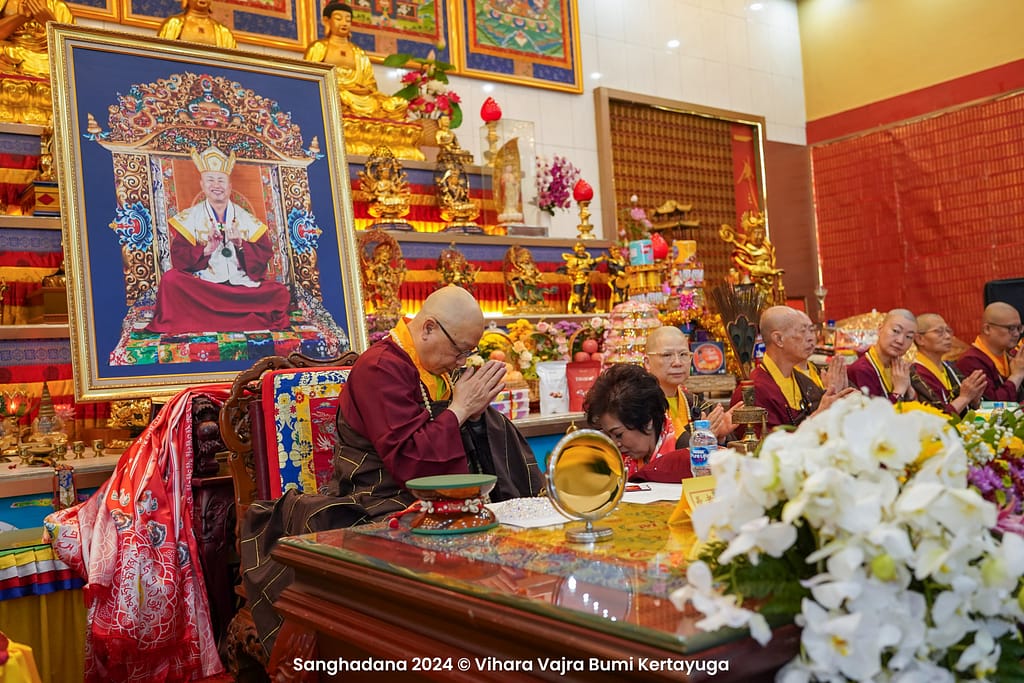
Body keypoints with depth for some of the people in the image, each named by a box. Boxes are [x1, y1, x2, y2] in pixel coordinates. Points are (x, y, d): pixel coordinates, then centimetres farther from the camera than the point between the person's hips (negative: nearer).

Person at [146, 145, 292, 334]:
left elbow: (266, 254, 4)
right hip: (202, 285, -1)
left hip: (243, 285, 1)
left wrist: (241, 244, -14)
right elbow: (178, 258, -2)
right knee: (171, 280, -29)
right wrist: (205, 250, -18)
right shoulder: (188, 218, 10)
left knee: (280, 293, -24)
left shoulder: (247, 219, 14)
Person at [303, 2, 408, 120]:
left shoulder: (359, 53, 26)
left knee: (398, 105, -23)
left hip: (358, 97, 5)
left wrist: (366, 90, -9)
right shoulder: (318, 47, 15)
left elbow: (371, 84, 18)